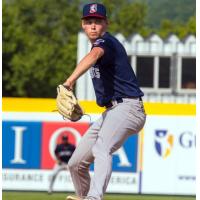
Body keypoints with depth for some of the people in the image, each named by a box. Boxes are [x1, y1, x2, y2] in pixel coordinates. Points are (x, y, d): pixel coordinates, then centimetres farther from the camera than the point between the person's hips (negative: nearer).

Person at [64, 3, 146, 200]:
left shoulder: (106, 41, -12)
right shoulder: (98, 44, 18)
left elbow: (93, 56, -36)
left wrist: (70, 81, -53)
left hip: (127, 108, -10)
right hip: (110, 113, 10)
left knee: (101, 150, -36)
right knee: (76, 163, 12)